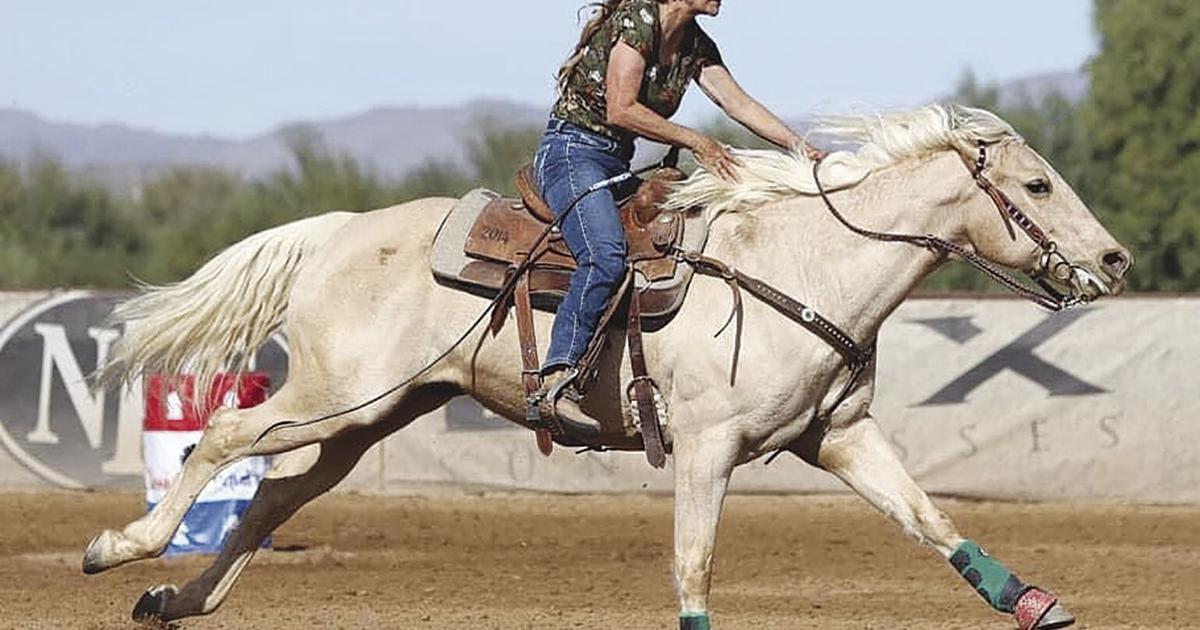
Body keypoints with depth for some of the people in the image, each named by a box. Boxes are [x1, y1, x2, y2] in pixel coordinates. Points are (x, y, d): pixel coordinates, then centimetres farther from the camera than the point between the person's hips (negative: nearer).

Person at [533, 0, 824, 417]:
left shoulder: (696, 46, 12)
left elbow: (740, 104, 8)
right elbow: (620, 110, -20)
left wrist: (801, 149, -4)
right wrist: (695, 142, -15)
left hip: (617, 165, 10)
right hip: (572, 152, -10)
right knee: (606, 257, -33)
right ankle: (557, 376, -40)